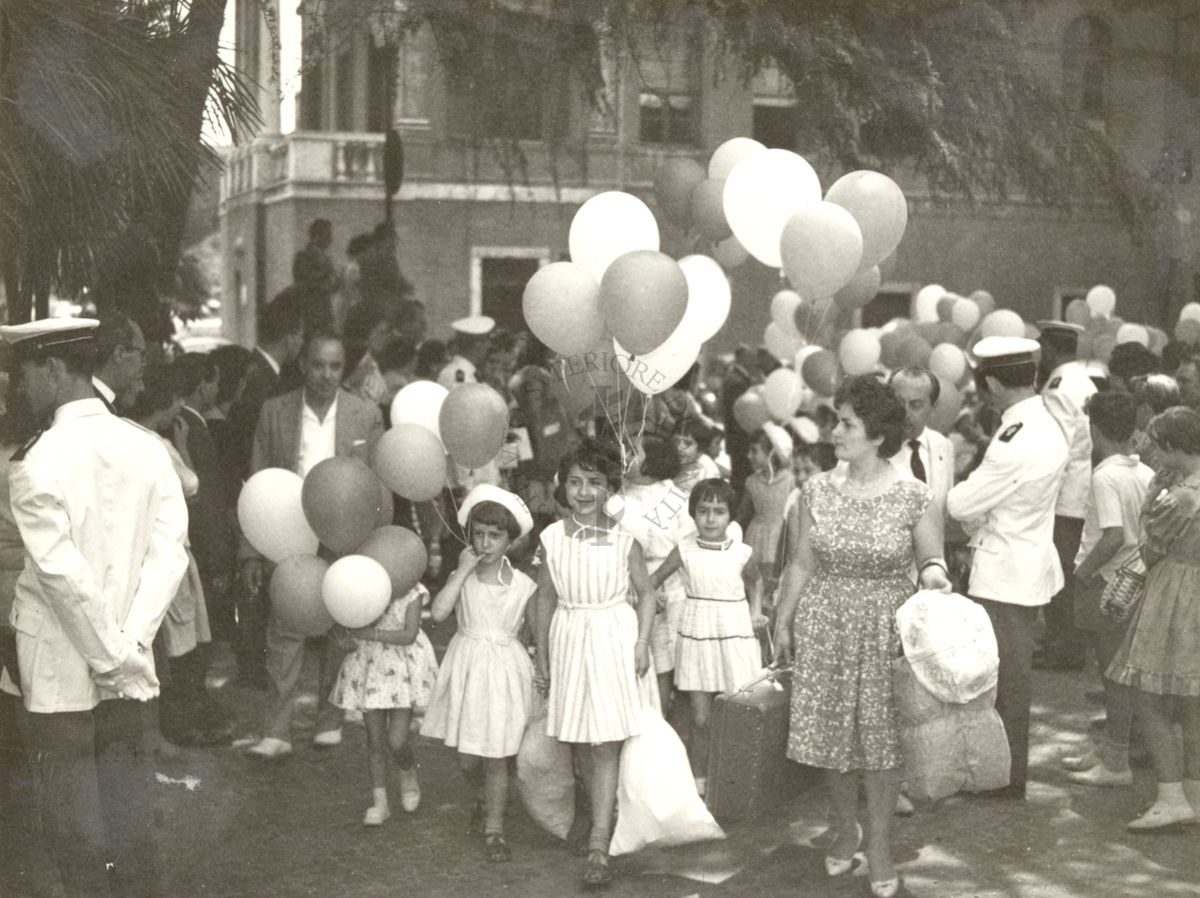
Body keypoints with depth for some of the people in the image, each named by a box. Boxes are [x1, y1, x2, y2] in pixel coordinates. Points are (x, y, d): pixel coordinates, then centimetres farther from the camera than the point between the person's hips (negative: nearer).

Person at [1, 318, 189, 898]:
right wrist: (129, 643, -9)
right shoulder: (146, 447, -2)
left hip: (59, 666, -5)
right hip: (124, 653, 5)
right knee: (125, 775, 17)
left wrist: (112, 657, -15)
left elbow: (62, 571, -22)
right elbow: (169, 551, -7)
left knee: (69, 791, 8)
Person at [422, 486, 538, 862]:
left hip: (504, 669, -2)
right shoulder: (461, 577, -2)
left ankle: (493, 831, 15)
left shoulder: (523, 585, -4)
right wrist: (463, 570, -17)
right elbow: (438, 612, -18)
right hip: (466, 666, 2)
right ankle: (483, 802, 40)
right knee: (467, 758, 9)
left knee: (495, 757, 1)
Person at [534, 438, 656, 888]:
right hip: (569, 641, 3)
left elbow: (645, 592, 3)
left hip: (614, 639, -3)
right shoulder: (552, 538, -2)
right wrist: (542, 654, 10)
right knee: (579, 741, 14)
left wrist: (642, 642, -7)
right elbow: (546, 597, 8)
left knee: (606, 745, -6)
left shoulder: (623, 538, -7)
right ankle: (596, 808, 40)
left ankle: (598, 844, -6)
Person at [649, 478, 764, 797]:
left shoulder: (742, 553, -3)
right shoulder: (685, 550, -3)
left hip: (735, 637, 0)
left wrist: (756, 613, 7)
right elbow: (655, 579, 8)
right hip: (696, 636, 0)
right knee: (700, 719, 2)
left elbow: (755, 581, 18)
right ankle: (698, 784, 16)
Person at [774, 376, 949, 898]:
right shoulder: (817, 491, -1)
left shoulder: (913, 497, -8)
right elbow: (801, 564, 5)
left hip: (885, 630, -2)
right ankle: (845, 828, 34)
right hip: (824, 626, 2)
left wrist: (933, 574, -22)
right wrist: (783, 622, 6)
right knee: (831, 733, 10)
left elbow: (932, 558, 1)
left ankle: (879, 848, 18)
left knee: (881, 737, 2)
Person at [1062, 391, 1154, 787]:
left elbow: (1114, 536, -28)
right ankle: (1108, 749, 29)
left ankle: (1116, 765, 8)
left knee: (1114, 674, 0)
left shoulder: (1106, 476, -19)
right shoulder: (1146, 474, 4)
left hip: (1106, 585, -8)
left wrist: (1084, 571, -16)